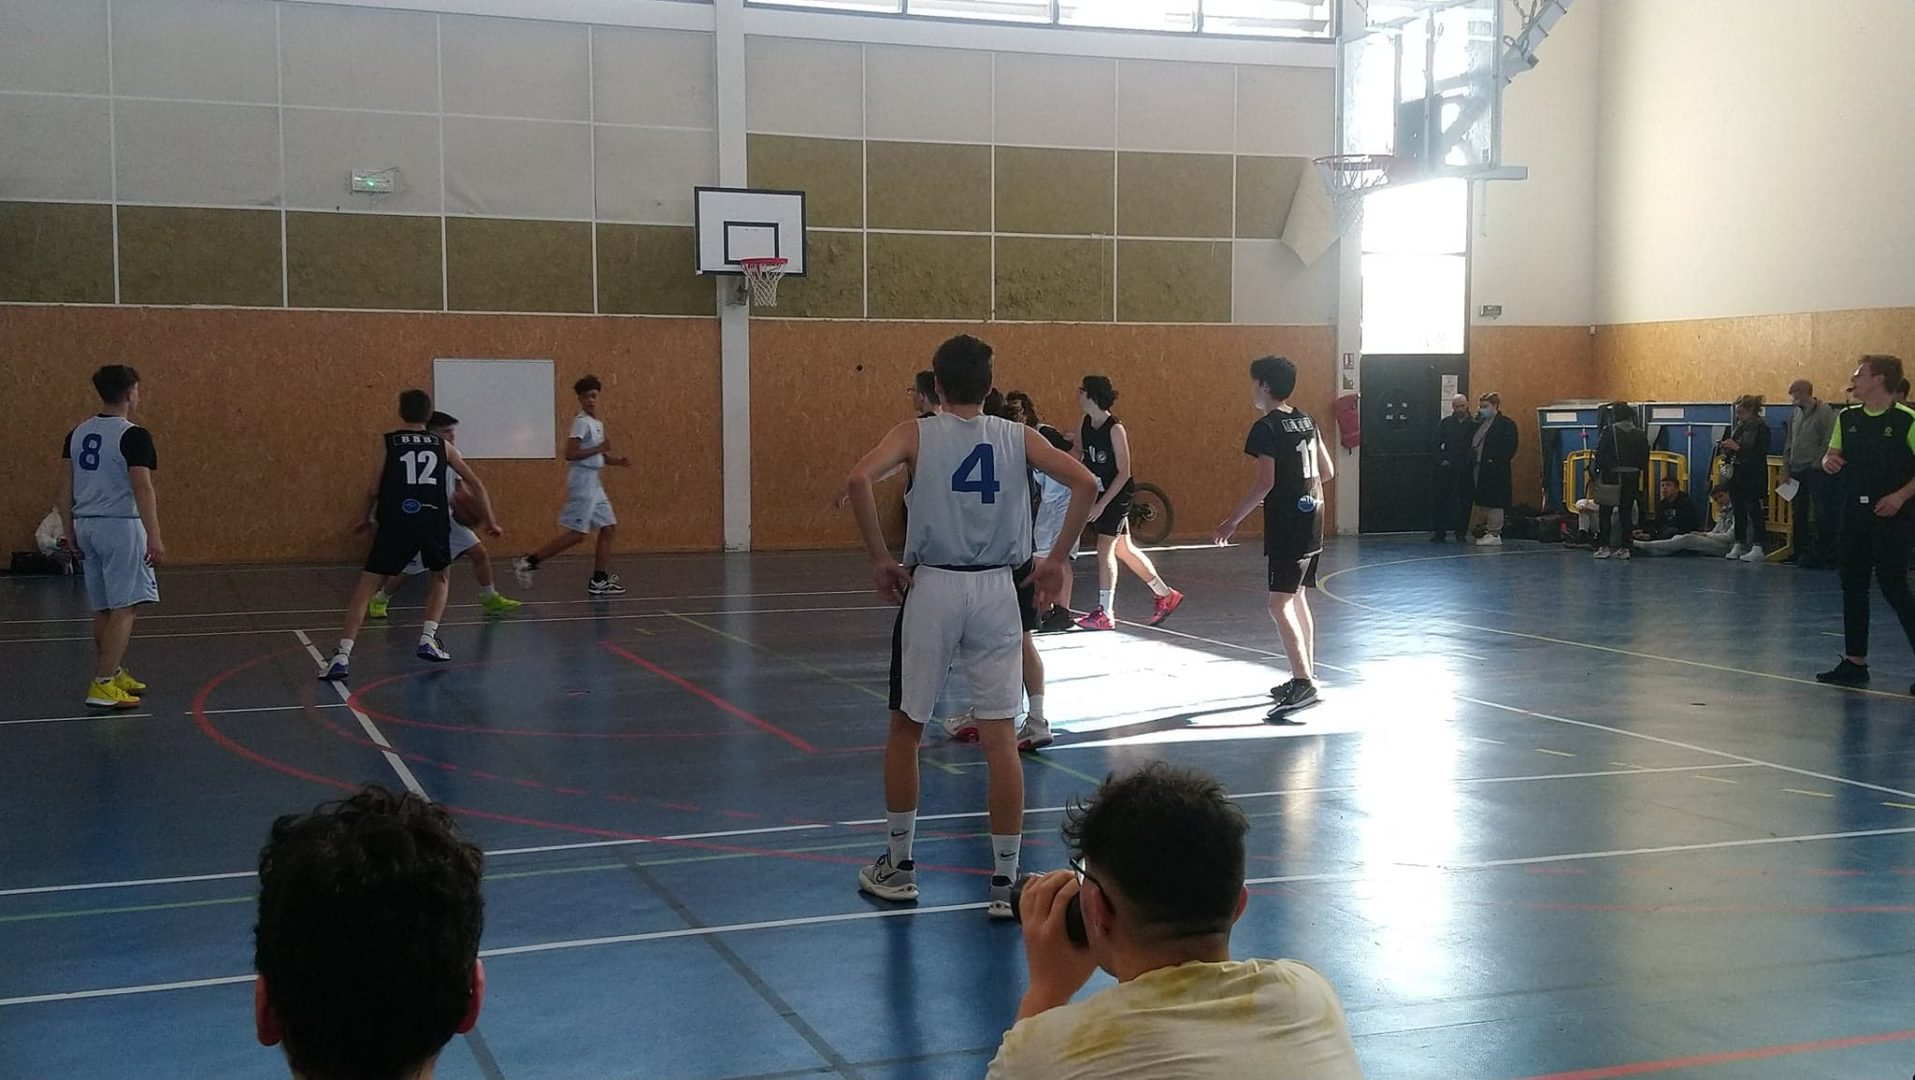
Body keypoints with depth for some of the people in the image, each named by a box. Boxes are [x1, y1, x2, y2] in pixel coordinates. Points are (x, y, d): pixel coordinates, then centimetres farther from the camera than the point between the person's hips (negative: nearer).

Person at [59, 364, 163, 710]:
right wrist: (154, 537, -19)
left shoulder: (77, 434, 10)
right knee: (124, 608, -5)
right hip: (120, 526, -7)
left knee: (103, 609, 16)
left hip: (86, 526, 7)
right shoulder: (133, 436, -12)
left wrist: (70, 532, 18)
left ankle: (113, 674, 27)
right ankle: (103, 686, -10)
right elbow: (143, 489, -18)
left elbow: (65, 488, 11)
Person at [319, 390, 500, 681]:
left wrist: (365, 518, 25)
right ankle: (428, 640, 13)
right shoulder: (442, 446, 15)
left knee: (366, 585, 4)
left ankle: (342, 656, -8)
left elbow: (374, 490, 7)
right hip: (434, 522, 2)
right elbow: (476, 484, 16)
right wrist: (490, 522, 24)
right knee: (440, 579, 28)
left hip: (396, 523, -2)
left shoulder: (389, 443, 9)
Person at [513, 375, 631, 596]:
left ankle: (599, 582, 8)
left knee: (609, 528, 5)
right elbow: (570, 454, -20)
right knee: (576, 534, -11)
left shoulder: (598, 424, 16)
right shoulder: (581, 422, -12)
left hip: (594, 484, 9)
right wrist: (599, 448, -21)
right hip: (582, 481, -9)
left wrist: (617, 460, 11)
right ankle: (529, 562, -5)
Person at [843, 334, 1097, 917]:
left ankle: (897, 867, 24)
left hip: (931, 586, -1)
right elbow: (1086, 483, -4)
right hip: (998, 589, 1)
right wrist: (1056, 559, 1)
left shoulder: (916, 433, 0)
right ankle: (1005, 882, 5)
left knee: (905, 729, 15)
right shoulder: (1018, 438, 6)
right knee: (1000, 738, 4)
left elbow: (859, 479, -17)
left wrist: (880, 559, -9)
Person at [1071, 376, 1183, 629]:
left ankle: (1105, 613, -2)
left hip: (1117, 495, -7)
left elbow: (1124, 473, -18)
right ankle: (1165, 594, 28)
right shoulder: (1084, 425, 1)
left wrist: (1102, 504, -21)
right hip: (1098, 494, 7)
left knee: (1105, 548, -9)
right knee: (1123, 549, 14)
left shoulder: (1115, 429, -18)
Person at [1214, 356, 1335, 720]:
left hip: (1286, 526, -9)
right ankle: (1306, 676, 25)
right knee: (1297, 599, 18)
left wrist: (1233, 522, -13)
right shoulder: (1305, 420, 12)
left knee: (1280, 605, -11)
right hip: (1311, 520, 9)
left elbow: (1265, 483, -19)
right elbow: (1327, 472, 15)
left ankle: (1303, 684, -18)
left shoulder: (1266, 428, -13)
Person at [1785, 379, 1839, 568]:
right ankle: (1799, 550, 24)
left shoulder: (1824, 411, -12)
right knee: (1798, 512, 15)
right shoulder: (1797, 413, 12)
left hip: (1816, 472, -8)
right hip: (1797, 471, 8)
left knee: (1821, 514, -4)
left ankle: (1820, 554, -1)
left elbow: (1829, 441, -16)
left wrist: (1817, 464, -16)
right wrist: (1787, 465, 12)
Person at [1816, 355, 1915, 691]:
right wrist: (1829, 461, -9)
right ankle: (1855, 663, 17)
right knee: (1853, 587, 9)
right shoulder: (1848, 418, 8)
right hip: (1854, 513, 6)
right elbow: (1832, 455, 14)